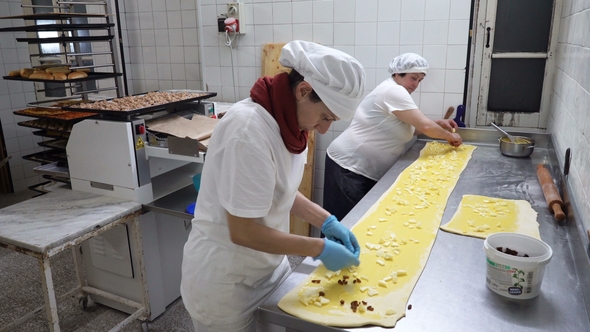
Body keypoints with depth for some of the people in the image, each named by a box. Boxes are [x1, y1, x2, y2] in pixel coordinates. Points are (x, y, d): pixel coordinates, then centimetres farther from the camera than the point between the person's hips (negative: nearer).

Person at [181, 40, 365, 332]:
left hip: (268, 266, 8)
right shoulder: (249, 131, -29)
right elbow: (243, 232, -26)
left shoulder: (286, 120, -3)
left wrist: (327, 221, -3)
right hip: (226, 282, -7)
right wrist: (320, 249, -19)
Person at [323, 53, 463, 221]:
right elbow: (425, 126, -19)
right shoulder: (394, 91, -15)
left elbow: (410, 128, 23)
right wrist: (449, 136, -2)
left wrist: (438, 123, 11)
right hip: (350, 166, -10)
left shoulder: (395, 92, 16)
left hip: (368, 170, 10)